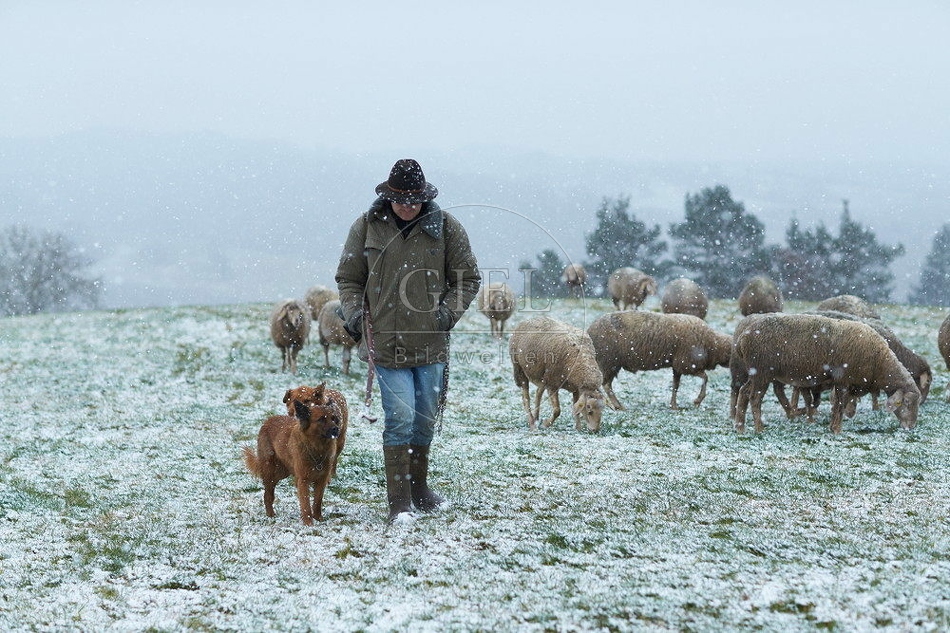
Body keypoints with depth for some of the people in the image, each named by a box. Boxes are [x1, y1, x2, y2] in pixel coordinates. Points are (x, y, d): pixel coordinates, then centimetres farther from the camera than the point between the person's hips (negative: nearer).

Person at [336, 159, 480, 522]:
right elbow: (348, 279, 11)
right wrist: (353, 312, -6)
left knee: (426, 418, 13)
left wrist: (448, 312, -5)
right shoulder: (367, 227, 1)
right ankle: (399, 502, -5)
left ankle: (419, 488, 31)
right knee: (400, 417, -10)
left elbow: (468, 279, 9)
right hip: (386, 342, -2)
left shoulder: (446, 227, 1)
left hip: (430, 343, 2)